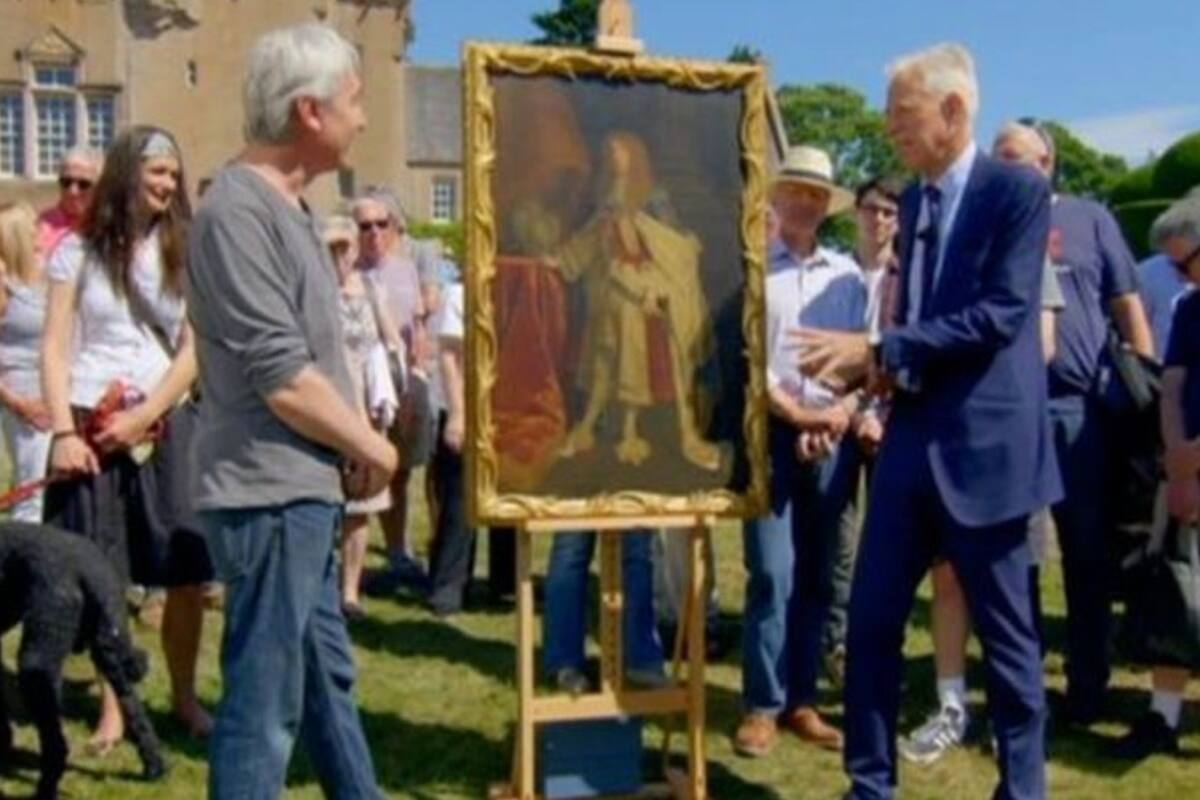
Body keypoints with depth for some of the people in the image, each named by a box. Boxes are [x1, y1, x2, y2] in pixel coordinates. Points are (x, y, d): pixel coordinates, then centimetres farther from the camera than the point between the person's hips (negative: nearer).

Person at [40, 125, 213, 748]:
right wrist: (64, 431, -11)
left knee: (187, 572, -1)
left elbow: (193, 349, 3)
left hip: (166, 424, 1)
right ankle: (113, 707, 14)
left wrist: (143, 416, -8)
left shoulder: (184, 252, 9)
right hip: (92, 427, -1)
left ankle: (184, 696, 16)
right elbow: (55, 348, 0)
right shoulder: (78, 250, 5)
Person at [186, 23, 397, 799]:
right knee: (265, 703, 0)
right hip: (270, 494, -10)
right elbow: (282, 379, -21)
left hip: (305, 491, 10)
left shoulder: (288, 205, 12)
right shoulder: (238, 209, -18)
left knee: (327, 678, 22)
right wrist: (373, 447, -8)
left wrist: (353, 449, 4)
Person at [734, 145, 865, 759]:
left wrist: (841, 413, -9)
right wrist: (796, 414, -11)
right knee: (772, 575, -7)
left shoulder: (847, 275, 10)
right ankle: (762, 705, 3)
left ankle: (801, 700, 17)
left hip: (833, 436, 4)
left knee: (816, 577, 8)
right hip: (770, 432, -3)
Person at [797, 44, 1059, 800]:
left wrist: (878, 350, -20)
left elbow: (1002, 312, -18)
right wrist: (880, 369, -1)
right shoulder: (913, 200, 14)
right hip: (912, 438, 7)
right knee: (871, 622, 7)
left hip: (984, 444, -6)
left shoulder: (1018, 189, -8)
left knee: (1006, 635, 6)